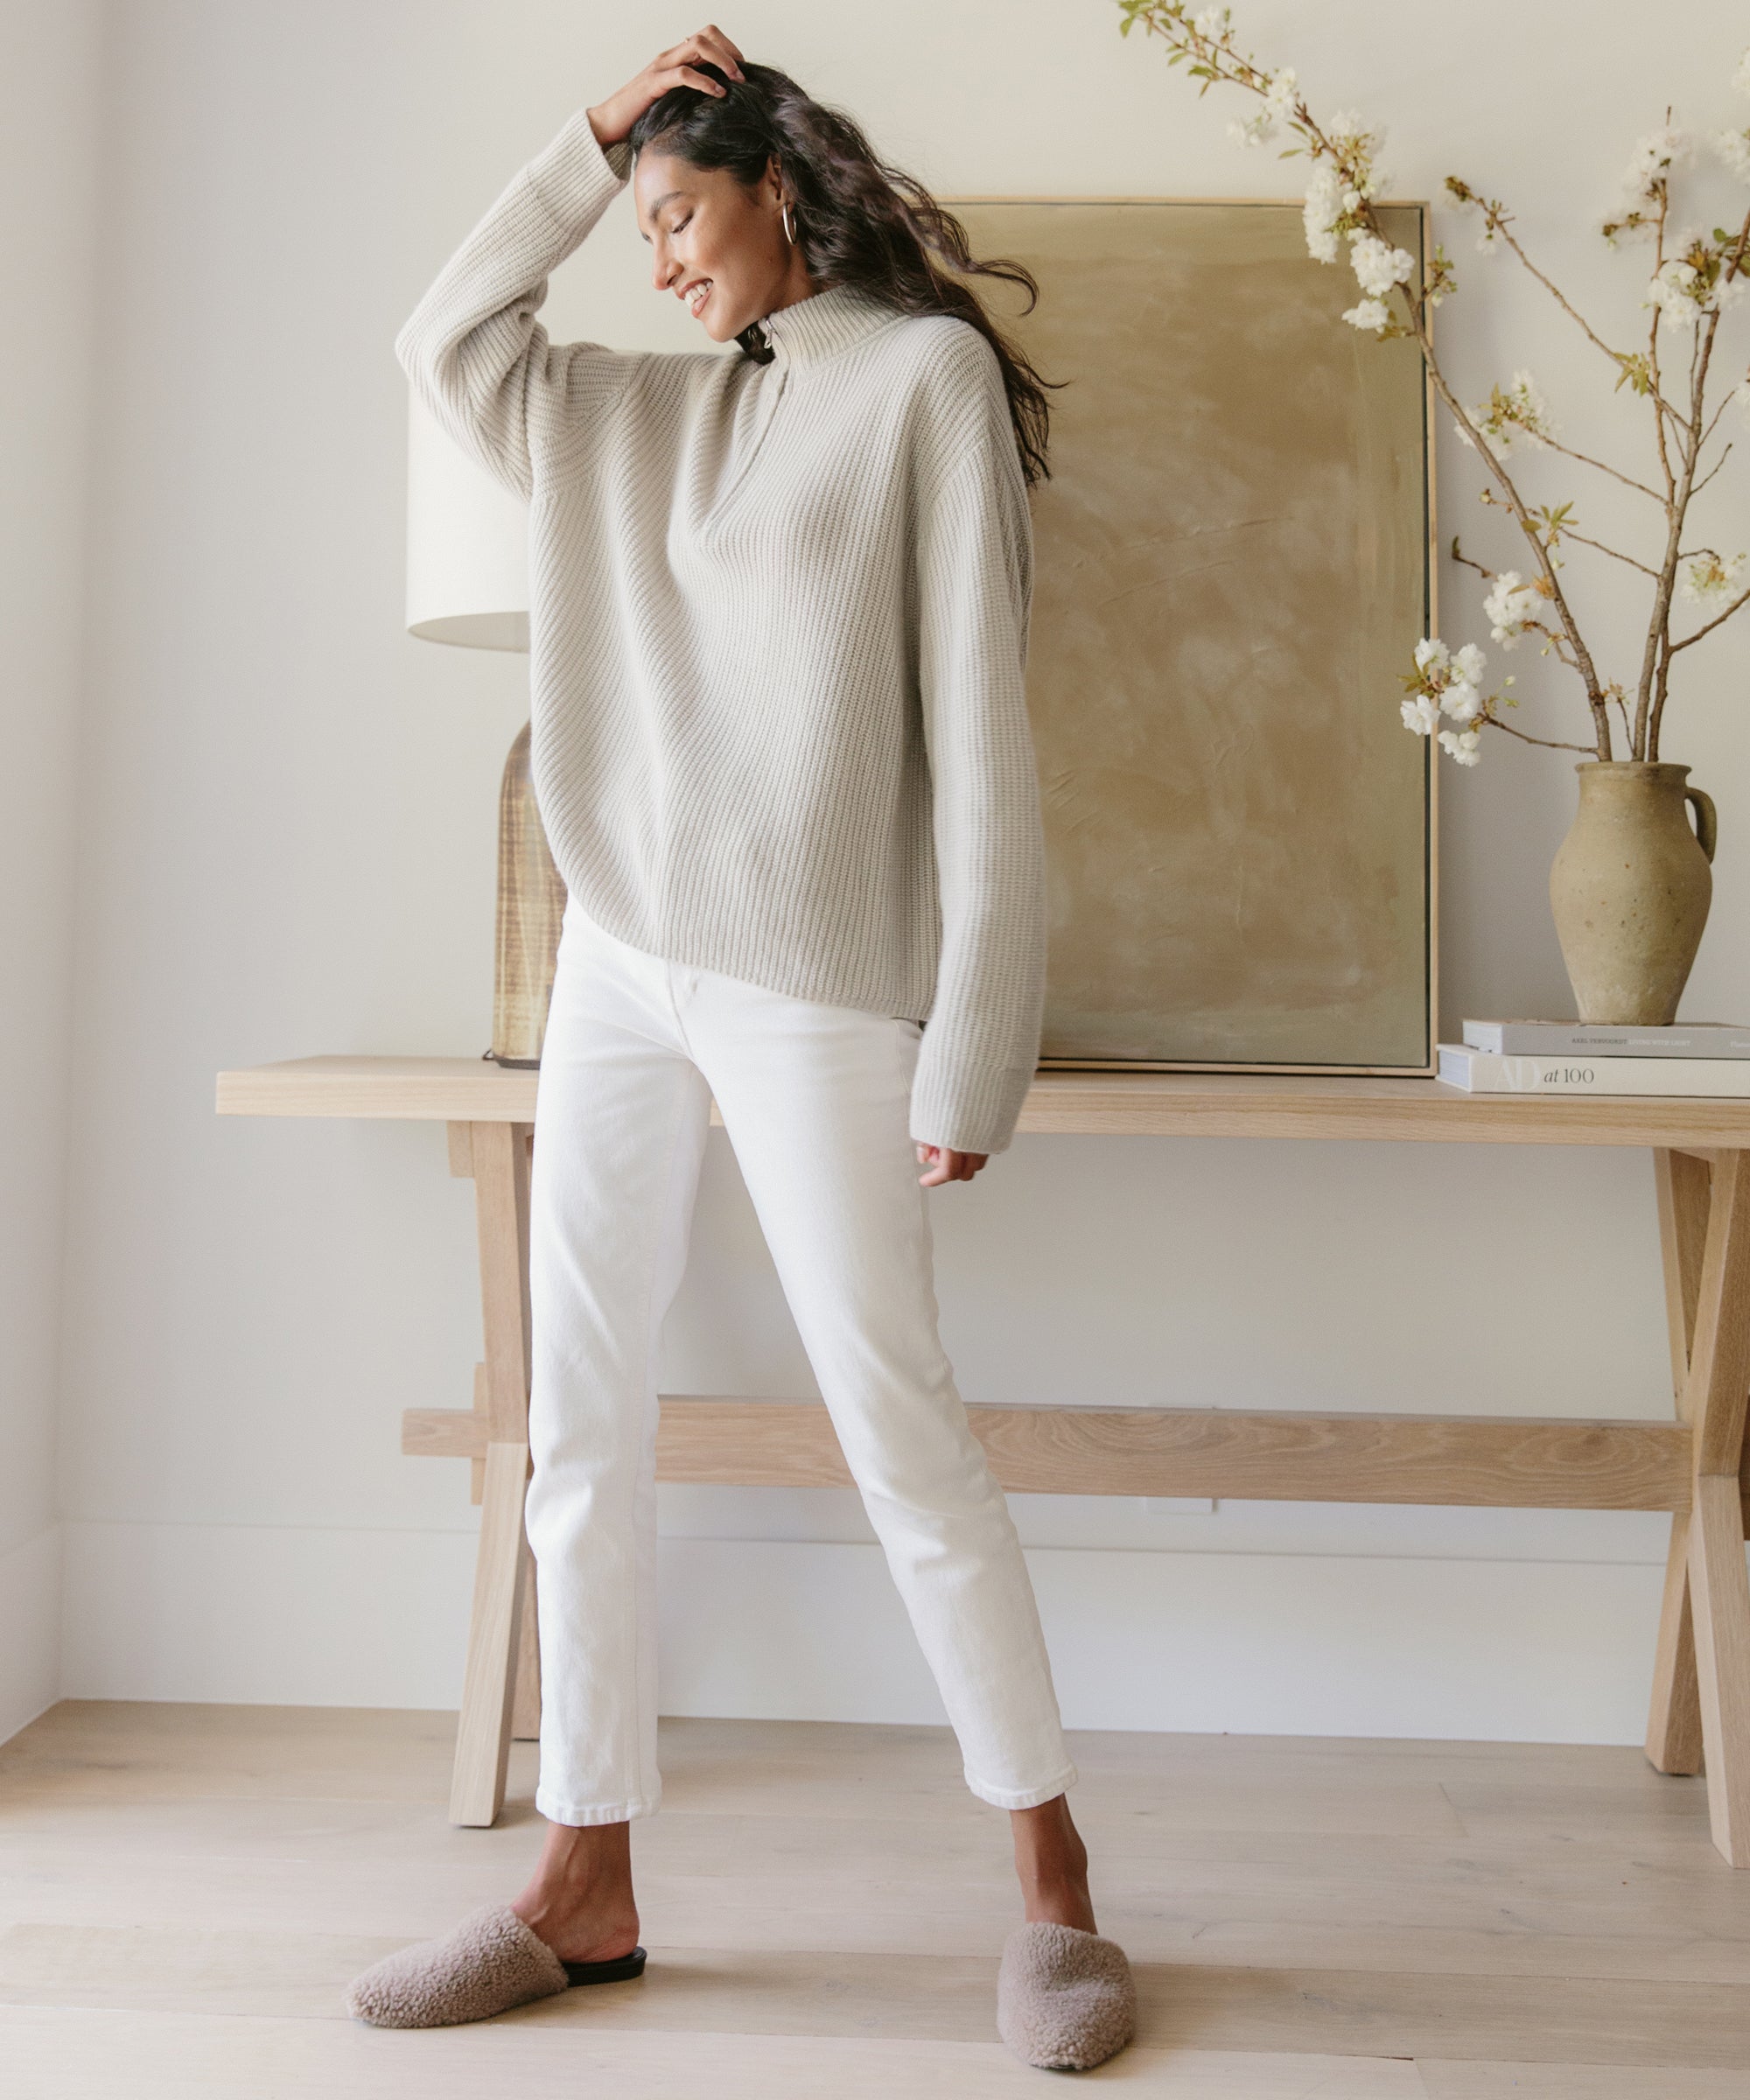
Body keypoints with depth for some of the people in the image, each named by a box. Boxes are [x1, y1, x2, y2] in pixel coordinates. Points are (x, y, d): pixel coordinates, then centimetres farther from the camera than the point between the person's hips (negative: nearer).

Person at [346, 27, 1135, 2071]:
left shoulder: (927, 374, -2)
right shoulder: (650, 410, 18)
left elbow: (976, 726, -9)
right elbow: (446, 341, 24)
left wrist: (967, 1053, -14)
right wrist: (586, 134, 15)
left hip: (811, 981, -7)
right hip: (618, 964, 7)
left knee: (897, 1423, -4)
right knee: (579, 1420, 6)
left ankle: (1051, 1877, 14)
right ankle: (587, 1883, 19)